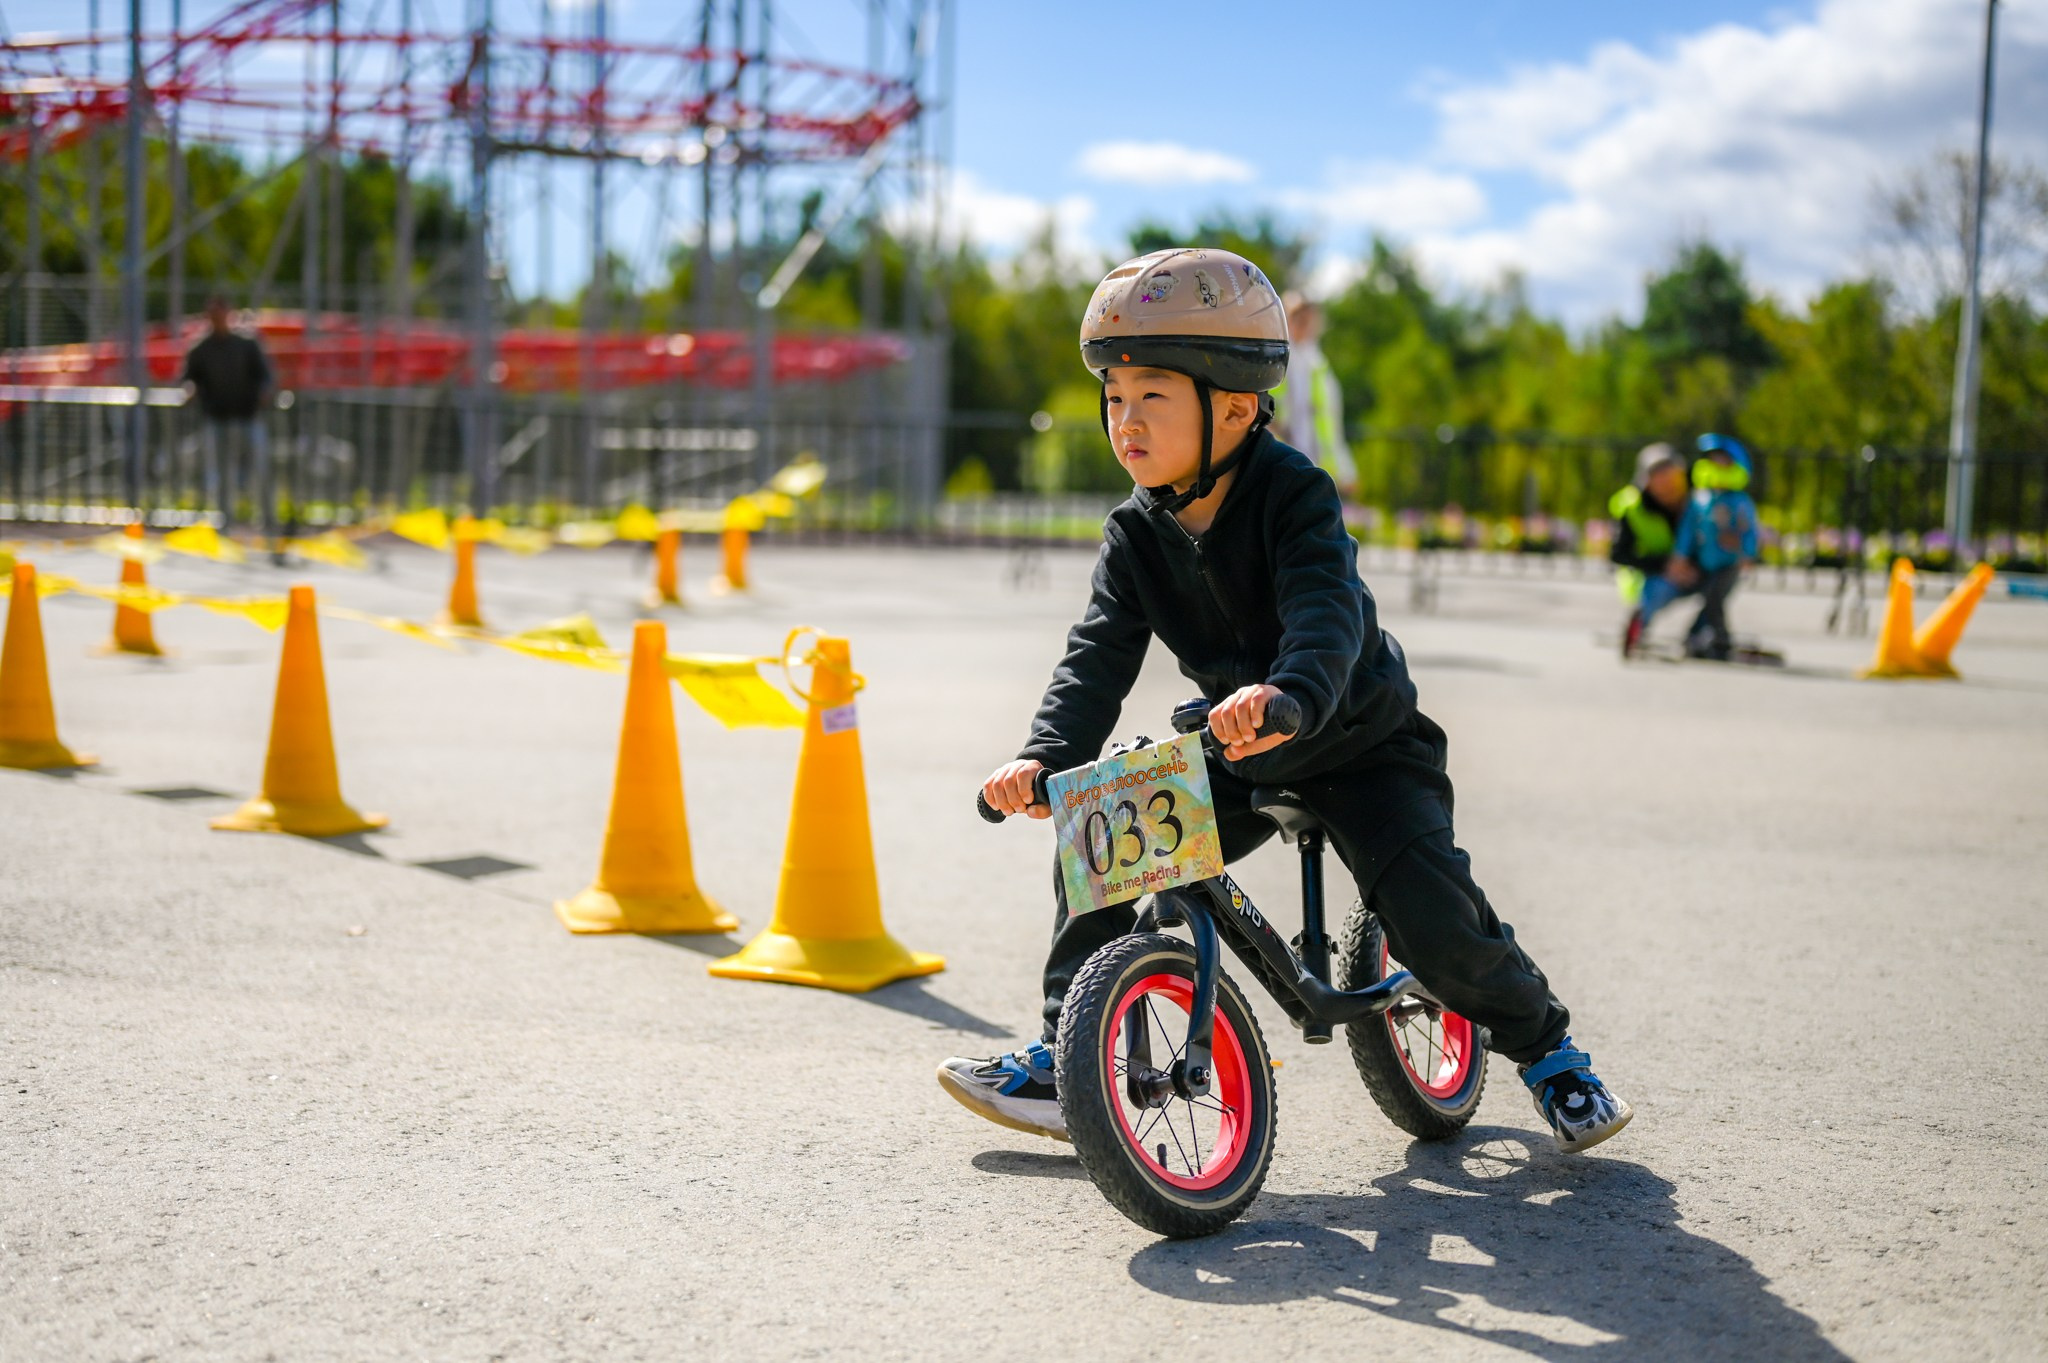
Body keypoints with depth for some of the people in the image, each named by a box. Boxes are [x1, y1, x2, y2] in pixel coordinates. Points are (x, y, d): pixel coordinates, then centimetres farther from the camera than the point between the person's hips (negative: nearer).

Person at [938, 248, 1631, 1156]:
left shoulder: (1292, 494, -23)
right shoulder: (1136, 536, -6)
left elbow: (1330, 613, -40)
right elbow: (1099, 657, -15)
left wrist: (1285, 695, -62)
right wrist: (1047, 758, -33)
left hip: (1361, 744, -5)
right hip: (1238, 758, 6)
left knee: (1428, 908, -22)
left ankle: (1545, 1046, 6)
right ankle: (1066, 1058, 5)